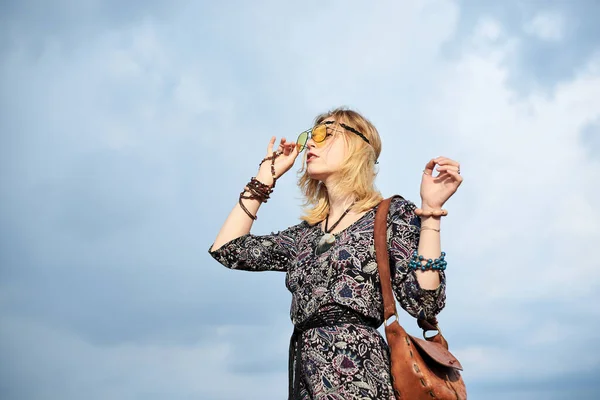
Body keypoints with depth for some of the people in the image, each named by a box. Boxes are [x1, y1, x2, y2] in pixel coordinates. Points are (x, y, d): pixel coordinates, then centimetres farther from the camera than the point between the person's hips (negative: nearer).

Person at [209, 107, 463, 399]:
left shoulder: (392, 214, 2)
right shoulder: (307, 233, 19)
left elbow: (424, 304, -8)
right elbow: (225, 249, 16)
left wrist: (430, 211, -12)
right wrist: (267, 174, 20)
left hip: (356, 375, -6)